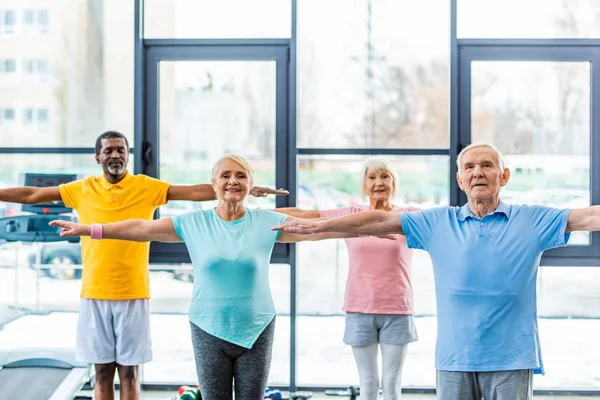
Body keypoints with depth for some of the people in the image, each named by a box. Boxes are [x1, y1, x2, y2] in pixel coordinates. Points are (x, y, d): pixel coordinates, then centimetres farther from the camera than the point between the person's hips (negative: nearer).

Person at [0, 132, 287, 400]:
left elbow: (195, 192, -8)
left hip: (133, 294, -1)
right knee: (102, 372, 8)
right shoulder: (82, 189, 3)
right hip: (94, 294, 1)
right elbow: (31, 195, 9)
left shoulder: (146, 187, -1)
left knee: (129, 371, 6)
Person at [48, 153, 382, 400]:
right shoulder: (194, 223, -2)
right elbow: (141, 228, 0)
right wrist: (88, 230, -2)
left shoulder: (267, 222, -3)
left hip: (256, 330, 0)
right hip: (209, 330, 0)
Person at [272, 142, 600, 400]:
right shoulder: (438, 223, 7)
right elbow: (380, 221, 7)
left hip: (511, 359, -2)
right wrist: (319, 226, 5)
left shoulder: (531, 221, 2)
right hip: (455, 359, 2)